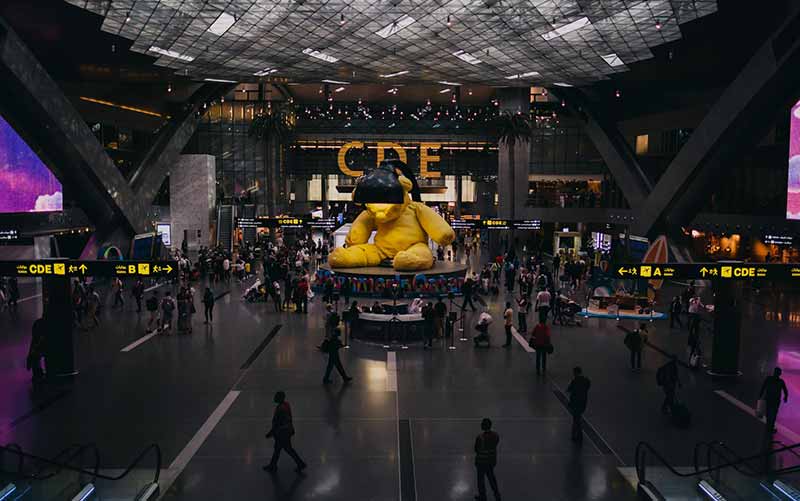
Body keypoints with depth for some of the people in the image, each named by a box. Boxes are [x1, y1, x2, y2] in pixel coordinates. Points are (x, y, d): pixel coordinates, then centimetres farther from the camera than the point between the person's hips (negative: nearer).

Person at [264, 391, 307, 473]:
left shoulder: (280, 409, -30)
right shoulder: (286, 404, -1)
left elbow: (277, 423, -25)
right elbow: (289, 418, 9)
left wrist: (270, 433, -15)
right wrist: (292, 429, 20)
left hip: (282, 432, -9)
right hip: (287, 430, 9)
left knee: (288, 449, 7)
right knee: (277, 448, 19)